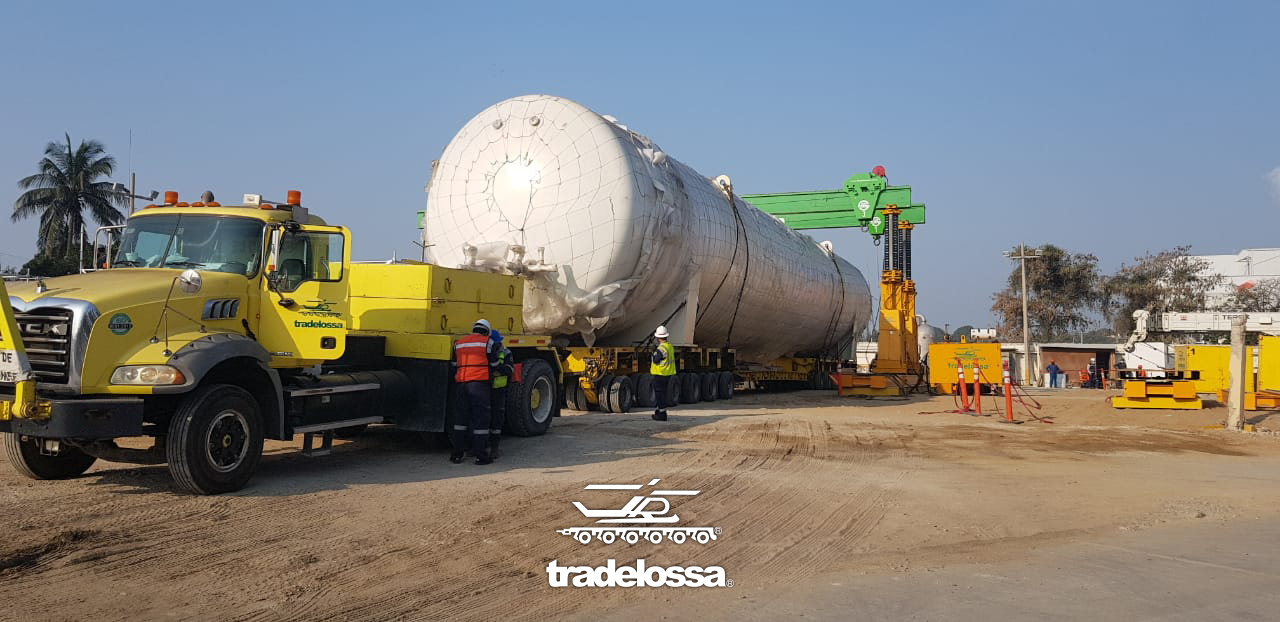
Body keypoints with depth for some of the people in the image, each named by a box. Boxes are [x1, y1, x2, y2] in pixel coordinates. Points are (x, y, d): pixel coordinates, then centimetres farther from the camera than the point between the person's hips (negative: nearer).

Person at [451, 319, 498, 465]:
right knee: (481, 419, 0)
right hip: (480, 383, -4)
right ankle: (480, 455, -1)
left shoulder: (459, 343, 17)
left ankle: (457, 454, 13)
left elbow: (455, 364, 20)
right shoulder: (487, 342, 2)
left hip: (461, 383, 5)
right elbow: (494, 364, 5)